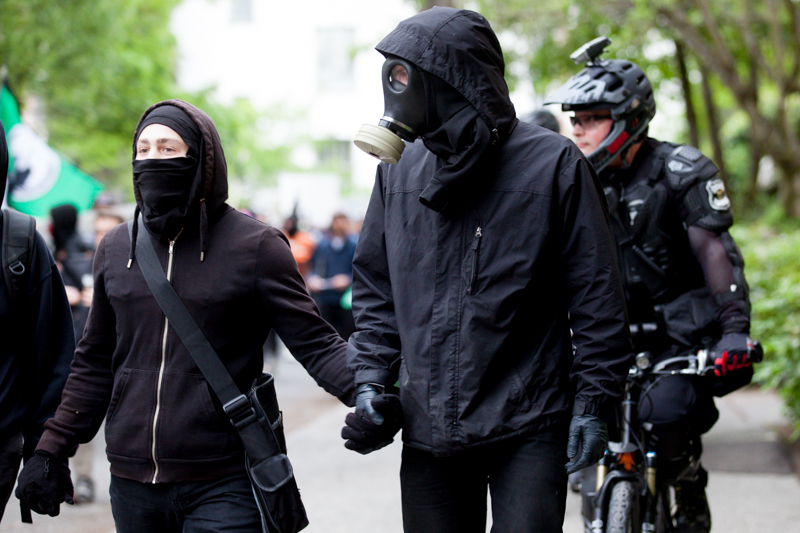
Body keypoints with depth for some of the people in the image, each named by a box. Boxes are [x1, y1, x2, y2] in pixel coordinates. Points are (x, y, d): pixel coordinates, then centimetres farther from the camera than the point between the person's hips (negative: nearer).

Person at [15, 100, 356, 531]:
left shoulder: (253, 245, -3)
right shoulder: (115, 249, 10)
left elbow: (314, 344, -7)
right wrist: (51, 450, 13)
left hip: (223, 489, -4)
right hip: (132, 485, 4)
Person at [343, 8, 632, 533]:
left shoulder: (551, 164, -7)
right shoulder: (401, 170, 7)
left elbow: (597, 293, -5)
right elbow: (376, 285, 16)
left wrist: (594, 402, -8)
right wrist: (371, 379, 5)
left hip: (528, 431, -4)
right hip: (427, 431, 5)